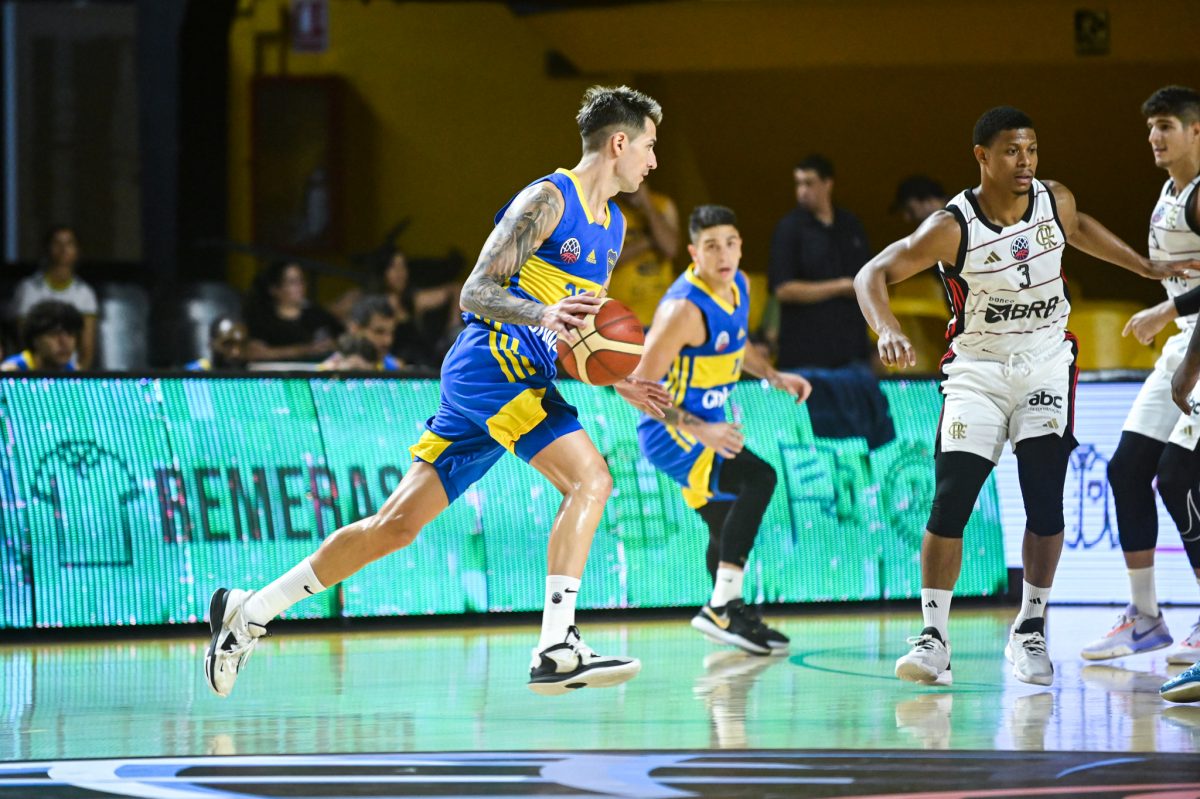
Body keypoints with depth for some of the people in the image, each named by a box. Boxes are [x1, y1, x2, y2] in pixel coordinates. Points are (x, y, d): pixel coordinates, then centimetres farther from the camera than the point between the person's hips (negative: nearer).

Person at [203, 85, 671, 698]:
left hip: (524, 378, 9)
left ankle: (250, 612, 14)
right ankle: (556, 651, -27)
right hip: (489, 364, -9)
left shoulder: (612, 227, 19)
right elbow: (475, 293, -16)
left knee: (396, 525, 7)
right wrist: (544, 315, -33)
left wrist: (619, 383, 15)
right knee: (590, 480, -22)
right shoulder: (547, 200, -10)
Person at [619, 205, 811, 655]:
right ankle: (721, 609, -29)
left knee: (727, 524, 22)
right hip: (671, 432, -9)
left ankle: (732, 617, 43)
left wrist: (774, 377, 9)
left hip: (706, 425, 9)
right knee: (758, 478, -28)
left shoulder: (738, 286, 0)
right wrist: (699, 430, -33)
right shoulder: (684, 309, -27)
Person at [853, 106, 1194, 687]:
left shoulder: (1055, 202, -6)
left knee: (1045, 502, -7)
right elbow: (873, 275, -21)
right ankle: (933, 639, -5)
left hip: (1046, 365, 3)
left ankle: (1031, 630, 8)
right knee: (950, 502, -12)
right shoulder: (953, 228, -19)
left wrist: (1145, 267, 22)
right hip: (977, 371, -3)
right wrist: (888, 330, -39)